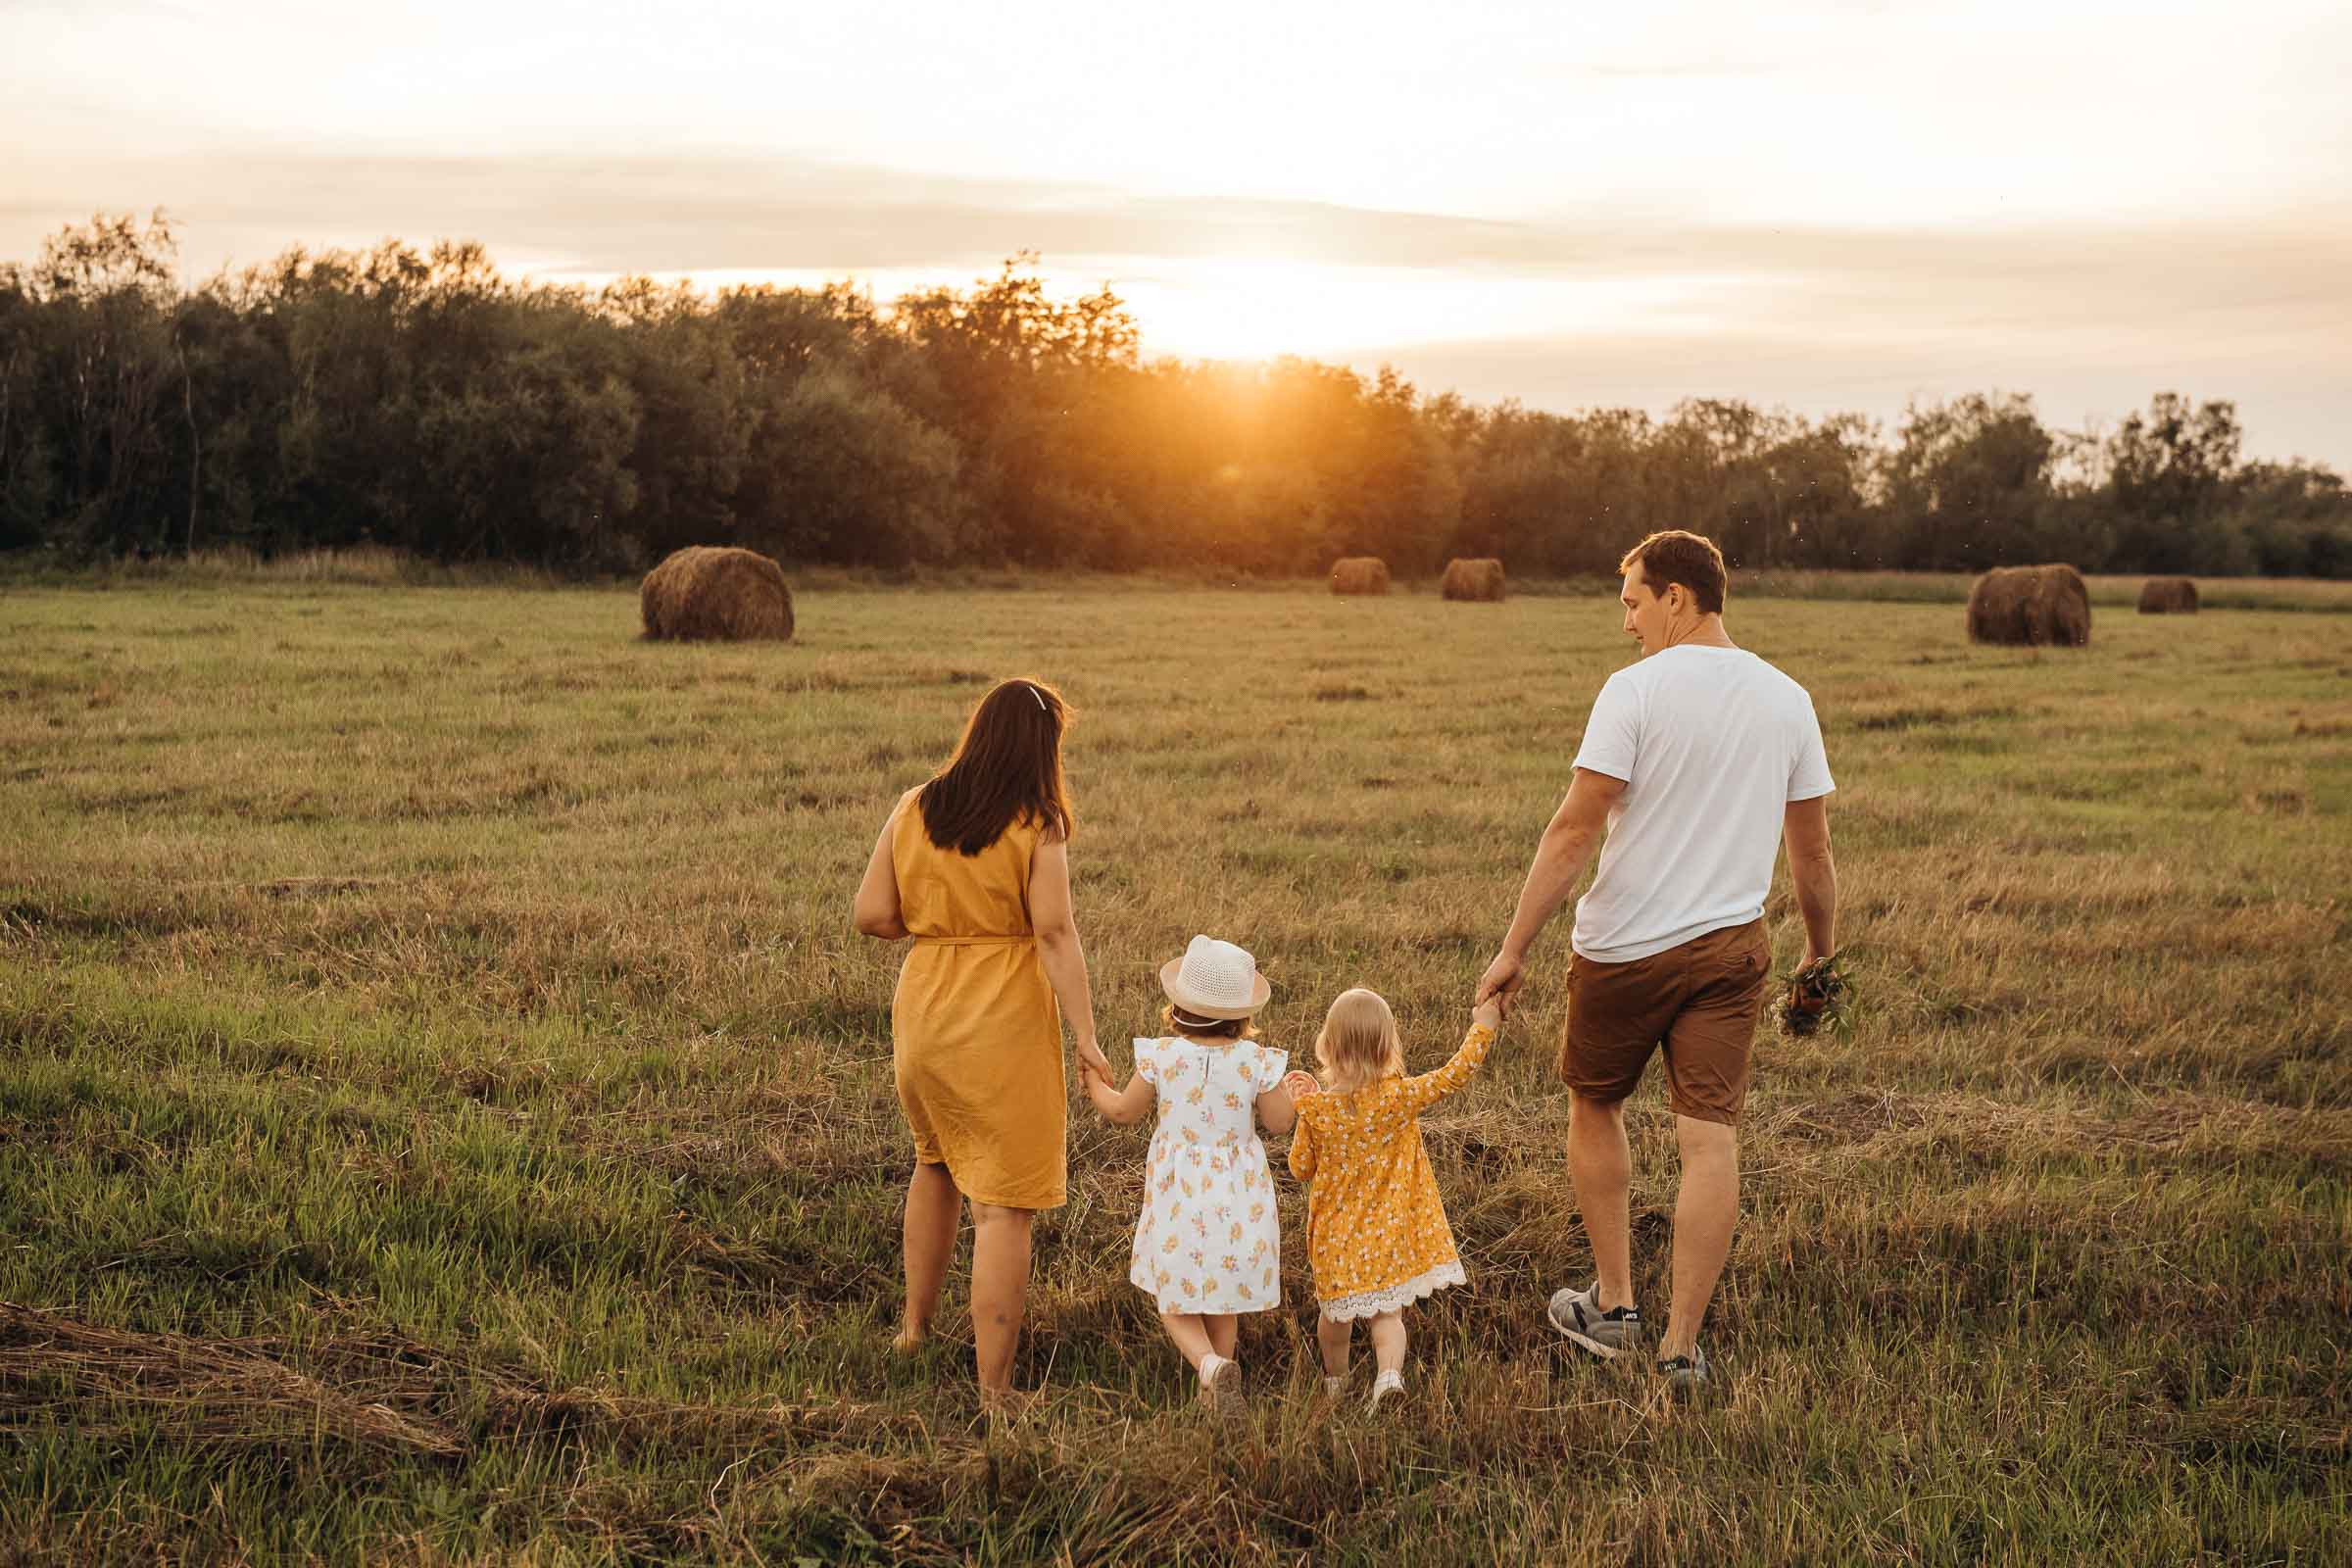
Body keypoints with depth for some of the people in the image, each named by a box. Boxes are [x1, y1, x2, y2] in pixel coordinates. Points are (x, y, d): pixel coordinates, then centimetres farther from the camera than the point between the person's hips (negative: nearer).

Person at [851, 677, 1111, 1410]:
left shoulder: (912, 810, 2)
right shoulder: (1035, 826, -11)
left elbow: (872, 914, 0)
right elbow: (1055, 932, -16)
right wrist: (1086, 1036, -14)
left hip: (923, 1012, 5)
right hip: (1005, 1021, -5)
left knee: (936, 1163, 29)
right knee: (1005, 1205, 1)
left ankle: (915, 1327, 41)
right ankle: (993, 1389, 3)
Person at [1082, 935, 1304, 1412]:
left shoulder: (1162, 1055, -11)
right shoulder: (1254, 1059, -12)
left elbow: (1123, 1111, 2)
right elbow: (1279, 1122, -2)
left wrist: (1095, 1084, 22)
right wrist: (1274, 1081, 13)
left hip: (1178, 1197, -1)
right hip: (1236, 1199, 1)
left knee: (1175, 1300, 8)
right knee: (1223, 1298, 18)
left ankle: (1210, 1365, -18)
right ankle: (1212, 1392, 25)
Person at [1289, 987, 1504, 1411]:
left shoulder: (1315, 1110, -18)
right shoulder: (1401, 1098, -20)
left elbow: (1300, 1168, -5)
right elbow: (1455, 1073, -11)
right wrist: (1482, 1028, 1)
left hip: (1336, 1231, 1)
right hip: (1390, 1230, 0)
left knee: (1335, 1310, 20)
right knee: (1387, 1311, 14)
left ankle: (1335, 1381, 38)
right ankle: (1389, 1373, -7)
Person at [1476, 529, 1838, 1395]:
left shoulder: (1636, 689, -11)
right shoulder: (1787, 699, 6)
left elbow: (1574, 830, -15)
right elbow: (1812, 852, 11)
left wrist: (1514, 948, -12)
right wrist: (1822, 951, 24)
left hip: (1625, 946, -3)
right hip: (1732, 949, 4)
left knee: (1594, 1107, 18)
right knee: (1710, 1137, 1)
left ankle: (1613, 1306, 24)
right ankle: (1681, 1347, 3)